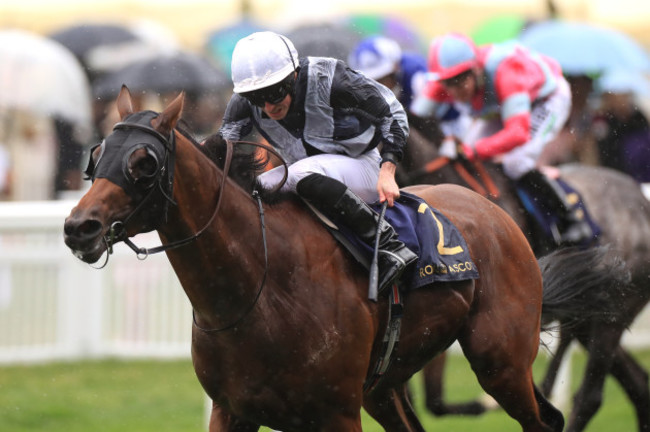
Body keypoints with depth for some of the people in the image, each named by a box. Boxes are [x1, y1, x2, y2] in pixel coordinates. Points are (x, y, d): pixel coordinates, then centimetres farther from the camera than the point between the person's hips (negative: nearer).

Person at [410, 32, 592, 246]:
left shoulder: (503, 70, -44)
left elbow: (518, 133, -51)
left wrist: (472, 151, -61)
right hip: (498, 109, 7)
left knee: (516, 162, -27)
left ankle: (573, 219, -8)